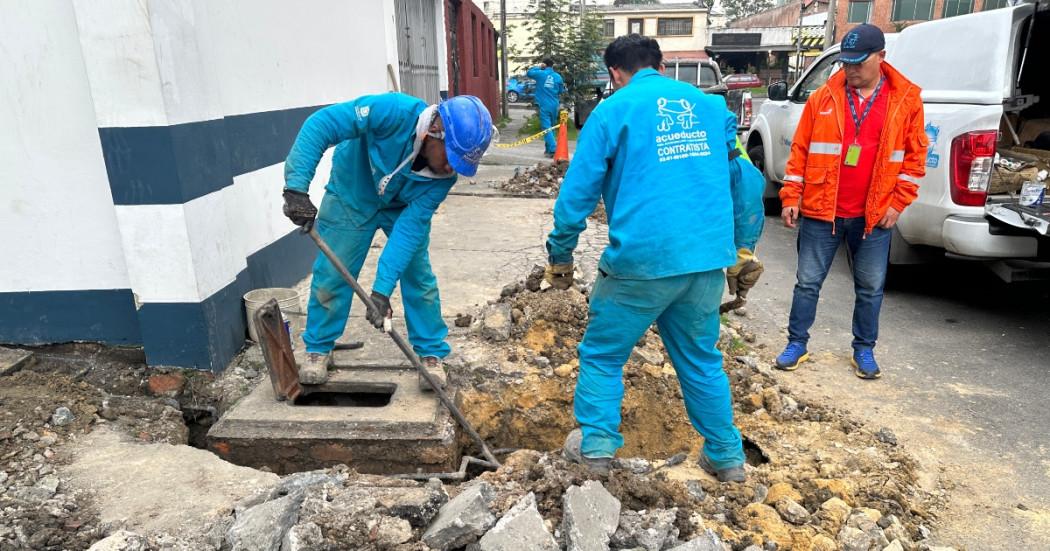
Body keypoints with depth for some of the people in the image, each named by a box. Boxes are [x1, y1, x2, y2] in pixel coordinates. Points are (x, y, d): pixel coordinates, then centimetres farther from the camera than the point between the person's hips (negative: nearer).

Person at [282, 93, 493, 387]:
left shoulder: (444, 175, -27)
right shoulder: (394, 112, -39)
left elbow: (411, 226, -29)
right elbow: (320, 125, -36)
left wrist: (383, 288, -36)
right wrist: (297, 188, -44)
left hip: (404, 206, 2)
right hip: (351, 195, -1)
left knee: (419, 276, -3)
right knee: (331, 274, 1)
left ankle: (431, 353, 13)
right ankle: (318, 349, 22)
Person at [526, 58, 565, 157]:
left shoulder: (541, 74, -5)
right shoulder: (558, 76, 4)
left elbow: (528, 73, 9)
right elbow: (561, 91, 12)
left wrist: (538, 67, 15)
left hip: (544, 105, -4)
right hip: (554, 105, 4)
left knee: (546, 128, -6)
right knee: (551, 127, 17)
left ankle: (553, 149, -19)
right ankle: (548, 149, 24)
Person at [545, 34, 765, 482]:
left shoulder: (612, 110, 1)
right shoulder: (709, 105, 15)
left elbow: (577, 192, -2)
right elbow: (747, 182, 13)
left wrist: (559, 257, 8)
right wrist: (743, 252, 20)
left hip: (641, 261, -5)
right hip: (708, 260, 5)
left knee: (602, 353, 14)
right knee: (702, 360, 20)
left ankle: (595, 445, 20)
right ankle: (726, 456, 31)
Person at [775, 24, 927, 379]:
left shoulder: (906, 100, 1)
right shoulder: (823, 97, 1)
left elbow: (915, 156, 3)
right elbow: (800, 150, 2)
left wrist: (898, 204, -3)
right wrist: (791, 197, -3)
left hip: (875, 215, 1)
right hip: (821, 211, 0)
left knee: (870, 287, 10)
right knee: (808, 282, 6)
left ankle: (864, 350, 26)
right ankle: (797, 344, 19)